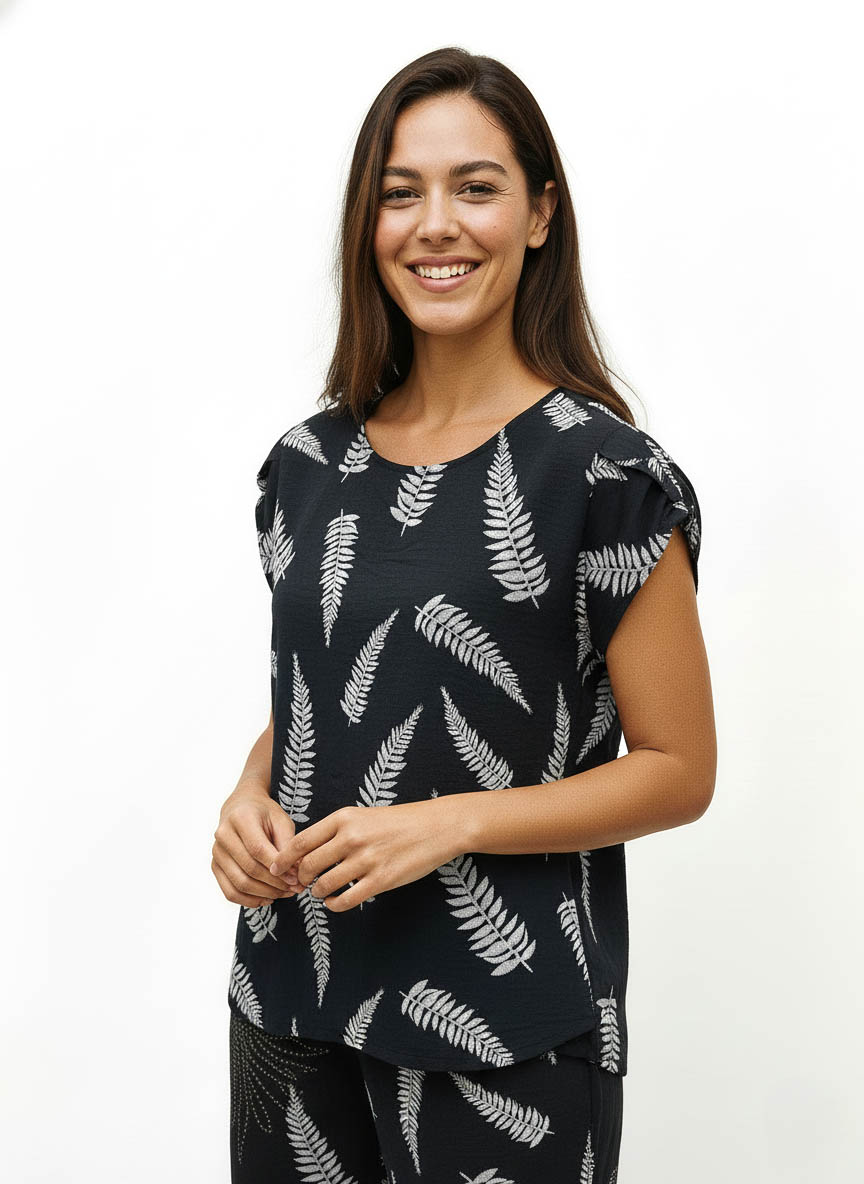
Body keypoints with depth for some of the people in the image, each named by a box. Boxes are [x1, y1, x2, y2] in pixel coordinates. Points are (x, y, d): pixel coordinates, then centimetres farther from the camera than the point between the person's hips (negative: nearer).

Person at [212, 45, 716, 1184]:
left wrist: (451, 824, -19)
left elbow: (678, 769, -8)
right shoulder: (310, 462, 4)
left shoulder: (606, 473, -11)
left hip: (507, 1023, -4)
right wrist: (252, 798, -5)